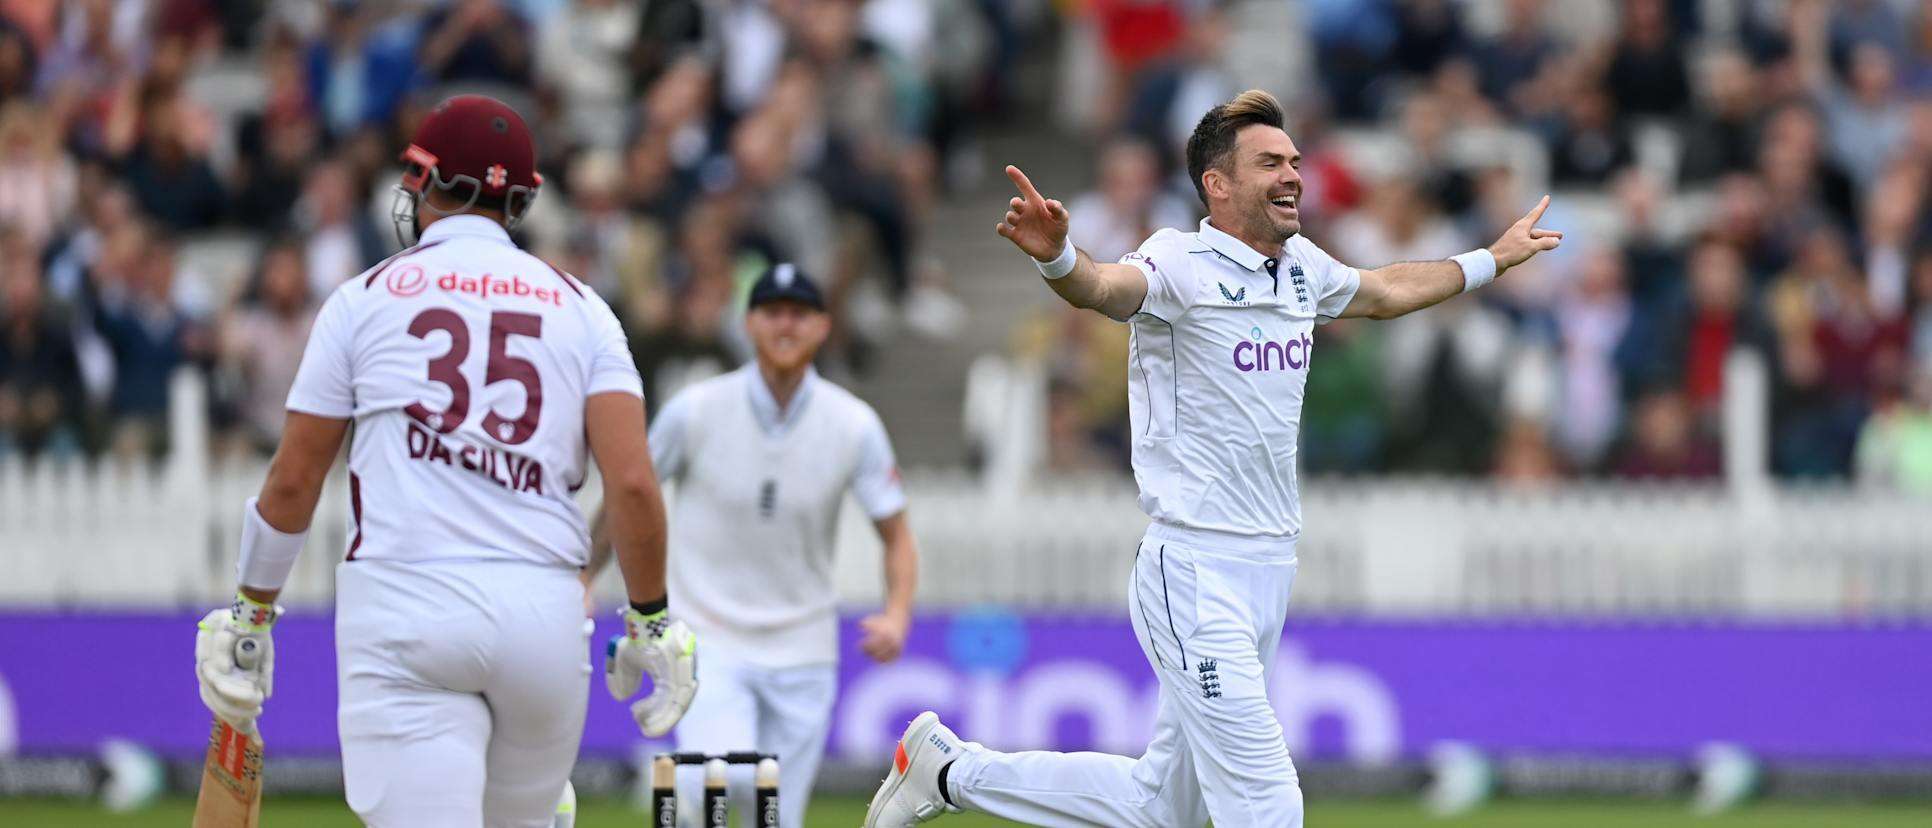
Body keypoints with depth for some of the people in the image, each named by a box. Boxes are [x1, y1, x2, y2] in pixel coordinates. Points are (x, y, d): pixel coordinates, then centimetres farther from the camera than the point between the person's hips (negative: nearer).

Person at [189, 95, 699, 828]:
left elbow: (294, 479, 8)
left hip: (405, 605, -2)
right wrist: (650, 620, 10)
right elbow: (632, 483, 0)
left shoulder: (365, 300, 7)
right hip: (544, 608, 2)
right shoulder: (578, 308, 11)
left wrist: (251, 610, 20)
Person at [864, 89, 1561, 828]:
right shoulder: (1183, 264, -14)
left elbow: (1383, 293, 32)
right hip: (1196, 575, -8)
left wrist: (1493, 261, 42)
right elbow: (1107, 287, -36)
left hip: (1269, 573, 8)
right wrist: (1057, 258, -58)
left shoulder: (1301, 266, 10)